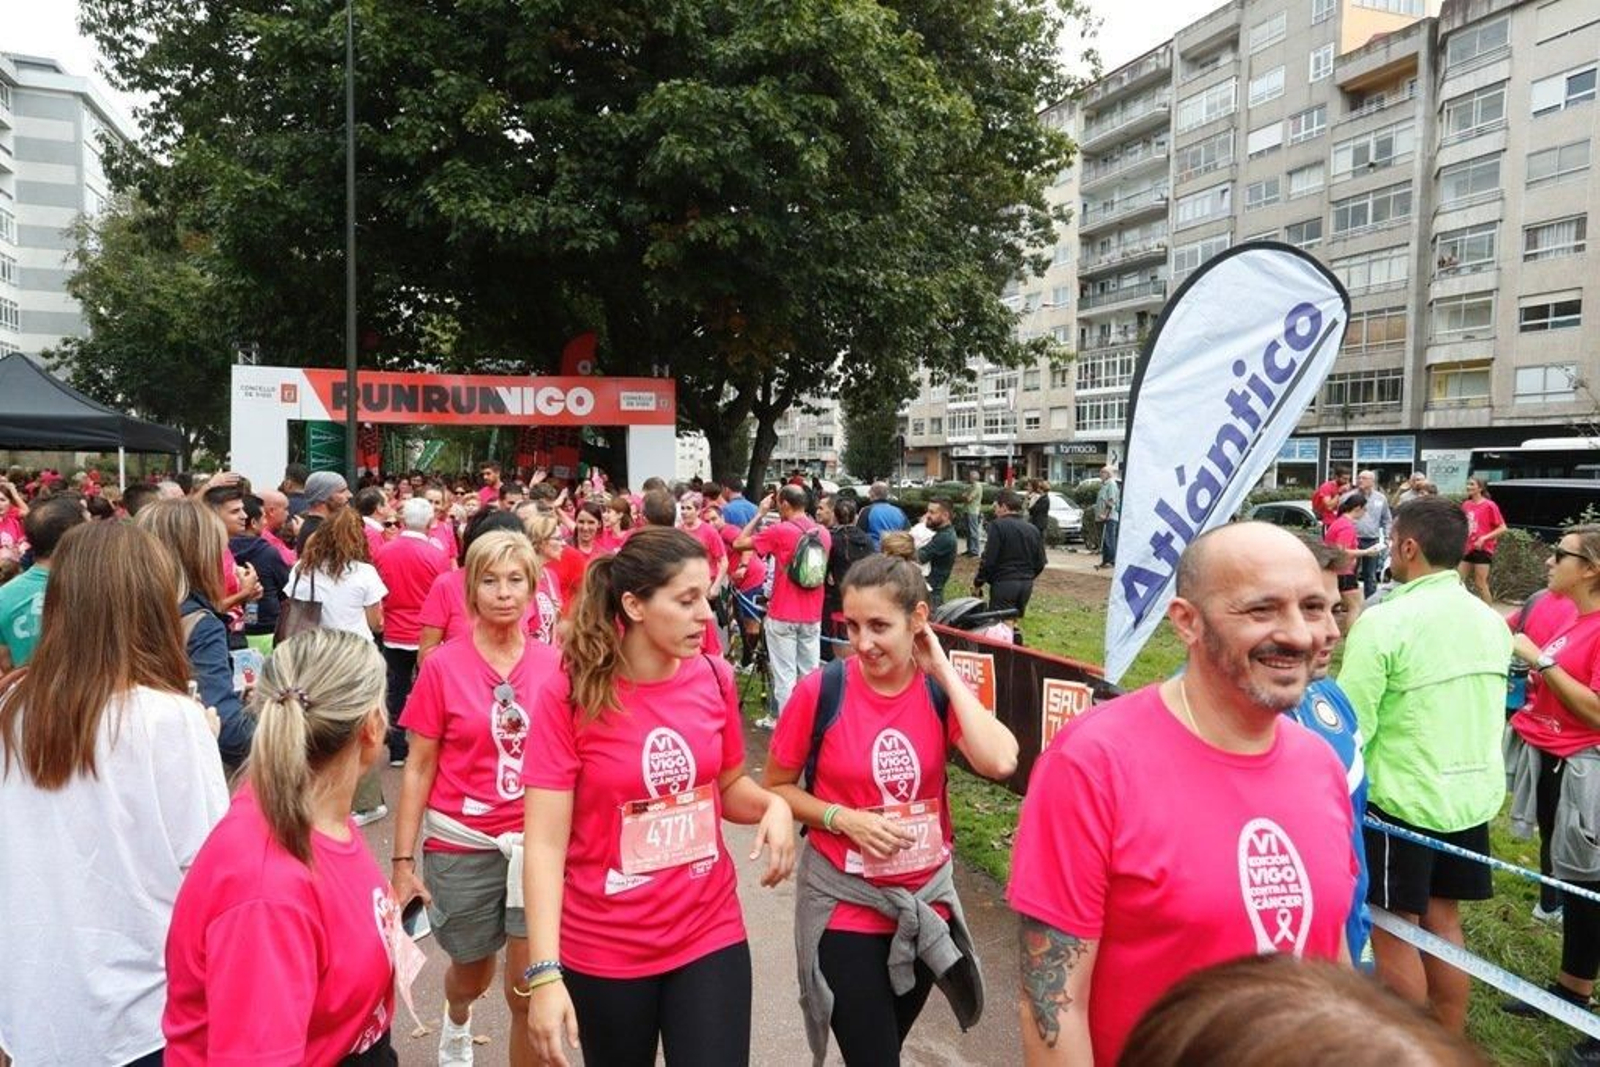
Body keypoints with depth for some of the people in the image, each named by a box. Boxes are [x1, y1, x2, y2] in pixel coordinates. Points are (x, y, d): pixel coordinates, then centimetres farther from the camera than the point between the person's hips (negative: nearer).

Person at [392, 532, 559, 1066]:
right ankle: (457, 1023, 58)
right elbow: (419, 768, -3)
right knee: (472, 972, 22)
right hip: (461, 845, 0)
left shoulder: (554, 664, -4)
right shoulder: (443, 666, -8)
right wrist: (404, 860, -5)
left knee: (531, 991, -2)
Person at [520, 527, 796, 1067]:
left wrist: (775, 805, -12)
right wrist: (545, 973, -22)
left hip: (711, 932, 2)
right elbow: (545, 843, -16)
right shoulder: (569, 696, -16)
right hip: (605, 949, -2)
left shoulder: (715, 678, -5)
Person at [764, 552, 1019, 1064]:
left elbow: (999, 762, -26)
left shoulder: (941, 690, -8)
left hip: (926, 900, 4)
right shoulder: (821, 691, -16)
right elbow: (776, 788, -5)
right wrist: (844, 818, -20)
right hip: (846, 905, -3)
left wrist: (944, 671, -20)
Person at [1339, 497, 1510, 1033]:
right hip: (1473, 794, 7)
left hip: (1402, 798, -7)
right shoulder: (1490, 620, 3)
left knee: (1393, 931, 7)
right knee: (1442, 920, 20)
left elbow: (1350, 724, -19)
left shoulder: (1384, 621, -20)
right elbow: (1489, 709, 14)